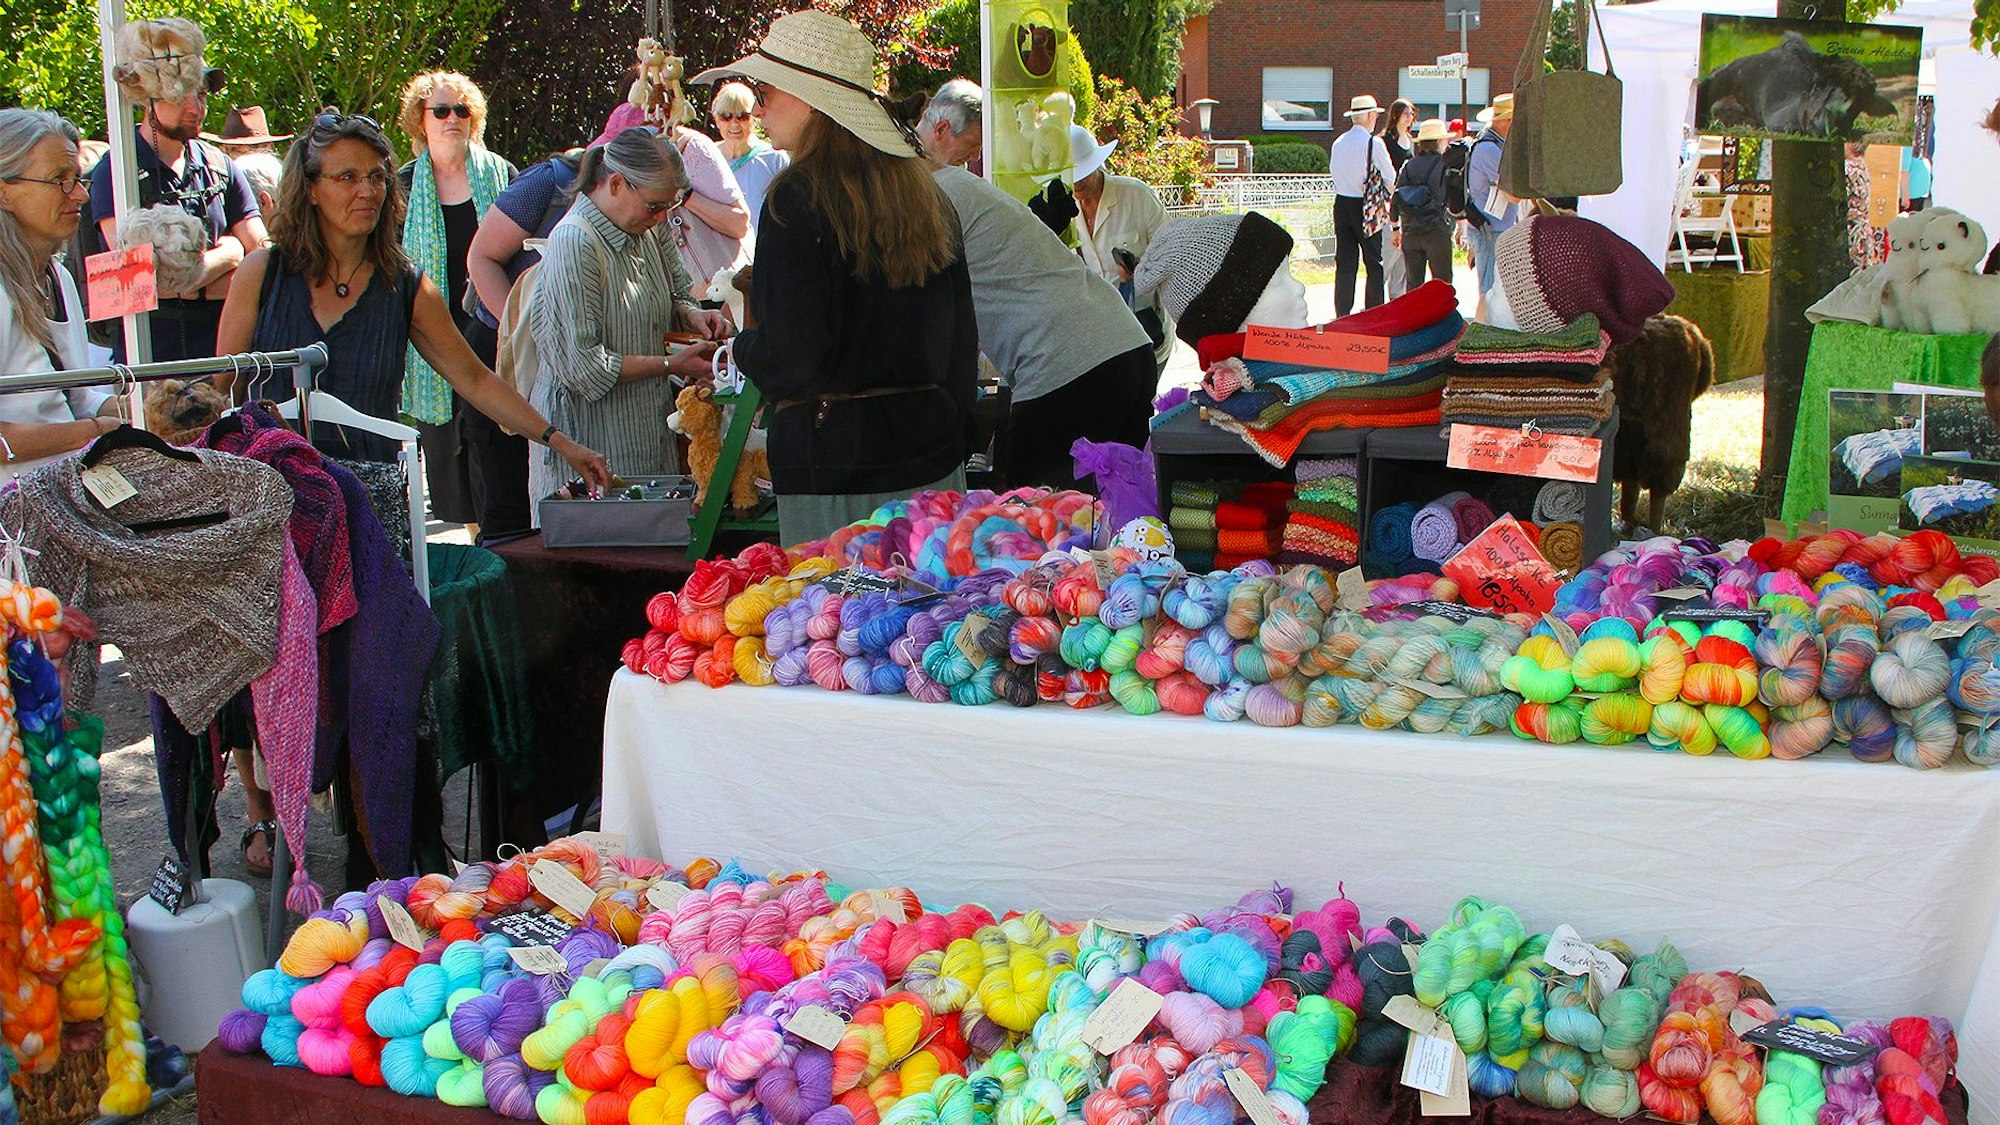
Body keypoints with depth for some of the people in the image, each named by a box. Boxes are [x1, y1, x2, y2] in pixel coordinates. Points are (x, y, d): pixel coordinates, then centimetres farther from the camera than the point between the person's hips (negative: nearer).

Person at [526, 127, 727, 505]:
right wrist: (671, 365, -16)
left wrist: (692, 316, -2)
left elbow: (675, 296, 22)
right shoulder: (574, 242, -18)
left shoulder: (649, 228, 6)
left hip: (648, 427, 8)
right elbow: (582, 365, -21)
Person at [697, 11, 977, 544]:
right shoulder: (922, 190, 9)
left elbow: (789, 357, -18)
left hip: (834, 464, -6)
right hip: (932, 458, 7)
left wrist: (744, 345, 4)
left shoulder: (798, 199, -13)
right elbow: (960, 340, 14)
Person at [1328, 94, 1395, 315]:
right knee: (1375, 263, 3)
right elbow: (1390, 177, -4)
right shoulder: (1374, 143, -12)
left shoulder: (1338, 142, 4)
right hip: (1366, 208, -5)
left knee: (1345, 263, 8)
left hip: (1341, 203, 5)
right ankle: (1374, 313, 2)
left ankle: (1342, 313, 7)